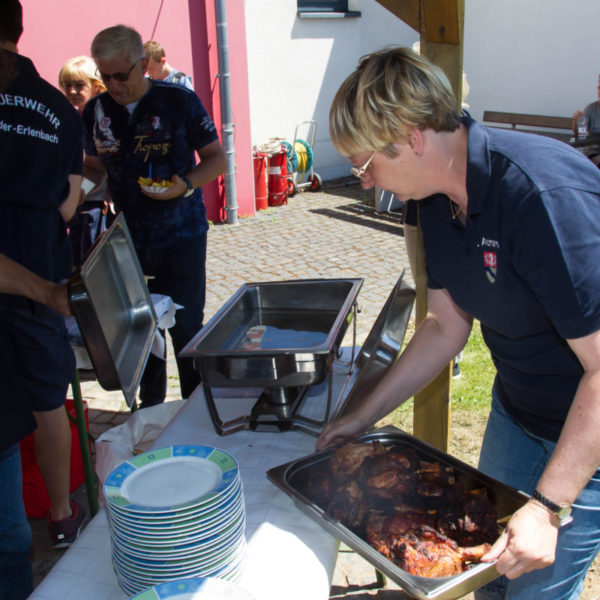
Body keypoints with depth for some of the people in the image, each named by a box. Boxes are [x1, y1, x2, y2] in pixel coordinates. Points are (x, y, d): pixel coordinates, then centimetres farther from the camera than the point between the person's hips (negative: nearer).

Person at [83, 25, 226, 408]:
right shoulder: (96, 111, 3)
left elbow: (217, 159, -4)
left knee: (186, 327, 2)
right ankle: (150, 408, 29)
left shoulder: (179, 101, -7)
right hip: (128, 238, 4)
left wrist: (186, 185, -21)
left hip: (181, 236, -3)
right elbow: (93, 164, 17)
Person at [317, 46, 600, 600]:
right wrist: (364, 416, 6)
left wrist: (548, 508, -29)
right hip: (515, 410, 7)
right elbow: (446, 327, 4)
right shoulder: (439, 199, -6)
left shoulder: (548, 197, -33)